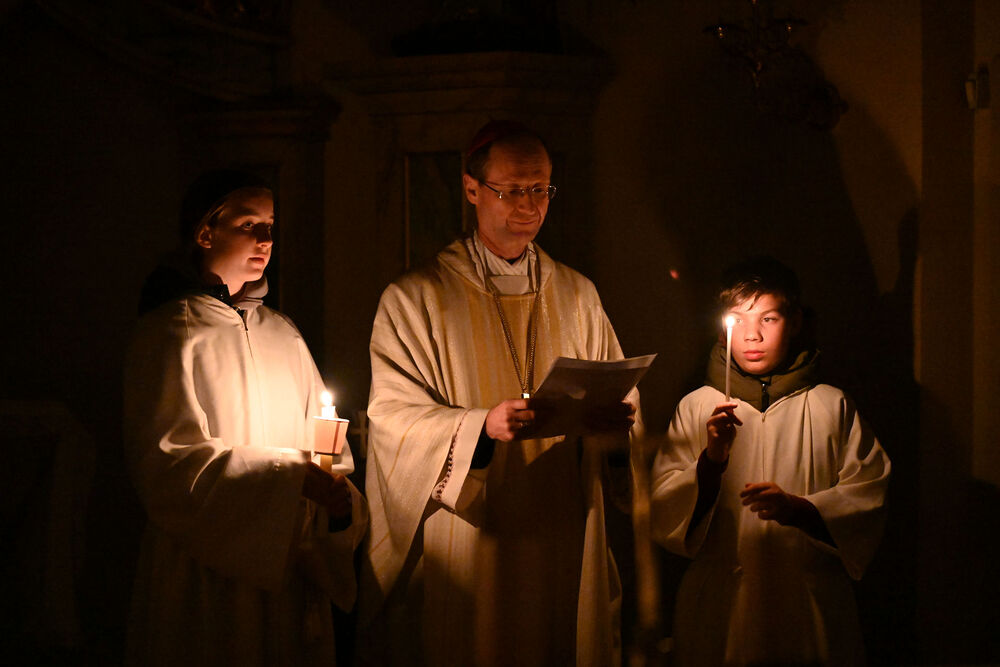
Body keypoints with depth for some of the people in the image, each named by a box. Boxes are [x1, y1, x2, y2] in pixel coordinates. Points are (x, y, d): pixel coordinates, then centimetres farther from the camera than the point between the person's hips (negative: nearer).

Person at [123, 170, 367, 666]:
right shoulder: (169, 335, -6)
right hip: (206, 578, -5)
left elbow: (323, 440, 9)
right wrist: (289, 475, -20)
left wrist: (339, 500, -13)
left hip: (290, 568, 5)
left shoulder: (282, 334, 13)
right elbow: (168, 459, -15)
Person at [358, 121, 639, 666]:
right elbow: (397, 417, -9)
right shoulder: (415, 300, 0)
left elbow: (620, 404, 13)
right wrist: (481, 426, -26)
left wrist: (613, 419, -11)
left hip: (563, 547, 4)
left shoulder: (577, 296, 13)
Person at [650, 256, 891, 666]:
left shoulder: (832, 407, 5)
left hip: (811, 607, 0)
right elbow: (663, 514, 1)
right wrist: (710, 461, -15)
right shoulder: (696, 408, 7)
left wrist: (799, 509, -14)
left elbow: (869, 495, 0)